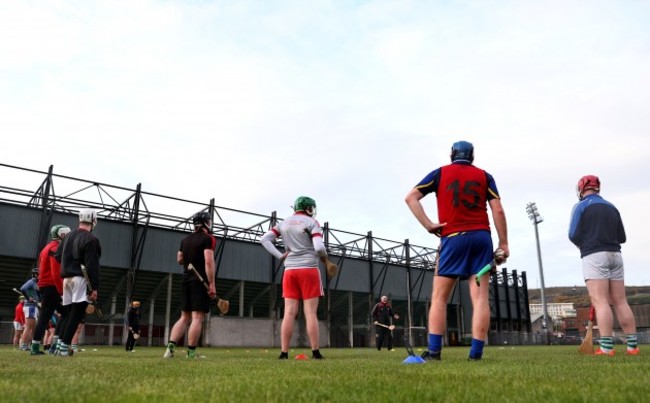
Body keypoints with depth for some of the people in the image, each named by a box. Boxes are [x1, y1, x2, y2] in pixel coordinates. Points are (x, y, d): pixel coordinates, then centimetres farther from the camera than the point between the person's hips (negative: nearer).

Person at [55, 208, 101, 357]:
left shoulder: (69, 236, 15)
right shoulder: (90, 239, -11)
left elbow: (58, 256, 18)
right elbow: (92, 266, -16)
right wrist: (94, 288, -16)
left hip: (67, 279, 8)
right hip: (81, 280, -8)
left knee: (67, 312, 14)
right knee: (76, 314, -6)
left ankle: (60, 344, 12)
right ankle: (64, 346, -7)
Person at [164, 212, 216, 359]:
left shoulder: (185, 239, 14)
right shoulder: (208, 238, -8)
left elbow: (179, 260, 24)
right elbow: (209, 262, -18)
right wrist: (212, 284, -19)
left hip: (186, 280, 7)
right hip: (200, 281, -7)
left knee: (184, 317, 12)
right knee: (197, 318, -5)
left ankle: (170, 347, 2)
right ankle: (191, 352, -5)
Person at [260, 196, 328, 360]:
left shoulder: (284, 223, 12)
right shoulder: (311, 222, -4)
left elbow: (264, 239, 6)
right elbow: (319, 247, -15)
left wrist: (280, 256, 4)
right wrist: (324, 257, 6)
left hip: (290, 271, 4)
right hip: (309, 270, -4)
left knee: (289, 313, 3)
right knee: (310, 313, -2)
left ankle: (284, 353, 1)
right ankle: (315, 352, -1)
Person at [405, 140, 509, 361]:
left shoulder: (440, 173, 10)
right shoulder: (484, 176, 13)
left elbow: (411, 197, 0)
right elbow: (498, 210, 4)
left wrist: (428, 225, -3)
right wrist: (503, 243, 6)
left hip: (453, 237, -2)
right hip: (481, 237, 2)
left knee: (439, 297, 2)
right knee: (480, 297, 0)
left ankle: (433, 351, -4)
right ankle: (476, 353, -2)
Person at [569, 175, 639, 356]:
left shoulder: (581, 206, -2)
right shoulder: (612, 207, 15)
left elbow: (574, 235, -8)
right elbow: (622, 237, 16)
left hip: (594, 256, -6)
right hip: (615, 255, 6)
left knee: (600, 301, -11)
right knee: (620, 301, 8)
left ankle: (606, 347, -16)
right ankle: (632, 345, 9)